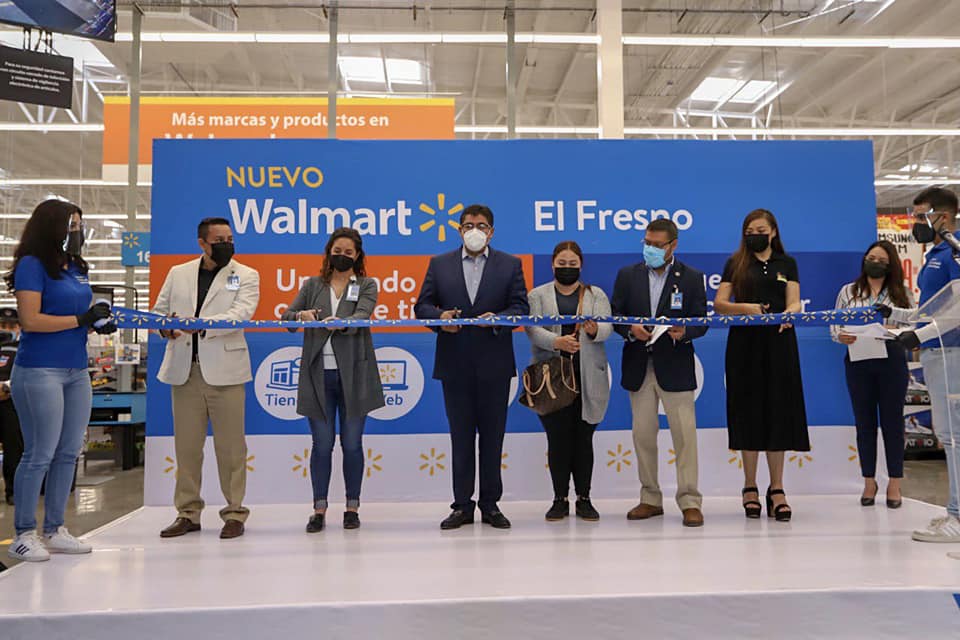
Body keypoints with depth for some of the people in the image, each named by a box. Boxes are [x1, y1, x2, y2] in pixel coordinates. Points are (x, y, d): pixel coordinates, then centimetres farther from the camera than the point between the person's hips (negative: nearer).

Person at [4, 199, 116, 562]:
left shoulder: (76, 267, 14)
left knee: (69, 452, 9)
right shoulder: (32, 265, -7)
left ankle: (55, 530, 19)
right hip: (40, 372, -7)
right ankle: (24, 535, 10)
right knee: (40, 454, -2)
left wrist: (99, 321, 2)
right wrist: (82, 319, -14)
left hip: (76, 371, 7)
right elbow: (30, 319, -15)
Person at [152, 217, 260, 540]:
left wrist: (200, 325, -26)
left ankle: (234, 513, 11)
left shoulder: (245, 276, 4)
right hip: (184, 370, 3)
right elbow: (158, 310, 14)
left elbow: (240, 314, -12)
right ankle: (188, 513, 19)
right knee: (186, 444, 7)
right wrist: (165, 328, -10)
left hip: (225, 370, -3)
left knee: (230, 446, 0)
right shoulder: (178, 273, 14)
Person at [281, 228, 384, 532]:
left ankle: (352, 507, 16)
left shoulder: (366, 286, 7)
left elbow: (362, 316, -11)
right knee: (322, 444, 4)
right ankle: (319, 509, 13)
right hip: (319, 374, 1)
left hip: (353, 374, -1)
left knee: (352, 444, 5)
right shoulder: (313, 285, 13)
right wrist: (301, 315, -17)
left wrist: (340, 322, -33)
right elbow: (287, 316, 7)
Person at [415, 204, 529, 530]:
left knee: (492, 436, 6)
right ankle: (462, 505, 15)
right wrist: (440, 316, -14)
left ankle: (490, 505, 17)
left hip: (494, 365, 0)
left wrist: (497, 318, -18)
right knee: (461, 436, 7)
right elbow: (422, 306, 7)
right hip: (455, 365, 1)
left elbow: (521, 307, 0)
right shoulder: (439, 264, 9)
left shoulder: (510, 265, 6)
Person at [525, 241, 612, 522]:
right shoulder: (538, 295, 11)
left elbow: (607, 326, -2)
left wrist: (595, 331, -25)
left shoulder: (596, 295, 13)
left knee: (583, 439, 4)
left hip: (588, 378, 1)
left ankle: (584, 499, 13)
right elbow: (533, 329, -4)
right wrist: (556, 341, -21)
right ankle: (560, 499, 11)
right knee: (557, 439, 1)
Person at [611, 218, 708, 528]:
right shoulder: (627, 275, 9)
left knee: (684, 434, -3)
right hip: (638, 367, 3)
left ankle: (690, 502, 5)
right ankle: (650, 499, 18)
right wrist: (631, 329, -12)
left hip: (675, 366, -2)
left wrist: (684, 331, -19)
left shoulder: (692, 278, 3)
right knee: (643, 435, 7)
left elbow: (701, 322, 2)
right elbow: (615, 315, 8)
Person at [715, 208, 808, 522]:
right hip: (744, 344, -1)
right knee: (749, 413, 0)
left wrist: (789, 314, -19)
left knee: (778, 412, -1)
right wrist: (746, 308, -16)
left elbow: (795, 302, 3)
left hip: (778, 343, 1)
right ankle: (750, 488, 9)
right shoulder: (736, 263, 9)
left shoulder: (787, 264, 12)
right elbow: (719, 303, 2)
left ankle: (777, 490, 6)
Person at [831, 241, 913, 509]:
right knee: (865, 421, 6)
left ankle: (894, 484, 13)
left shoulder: (901, 294, 8)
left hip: (892, 360, -1)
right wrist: (841, 336, -14)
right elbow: (835, 326, 7)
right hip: (858, 362, 1)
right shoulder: (848, 291, 10)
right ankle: (869, 481, 16)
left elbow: (911, 327, 4)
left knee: (892, 420, 3)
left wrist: (895, 332, -16)